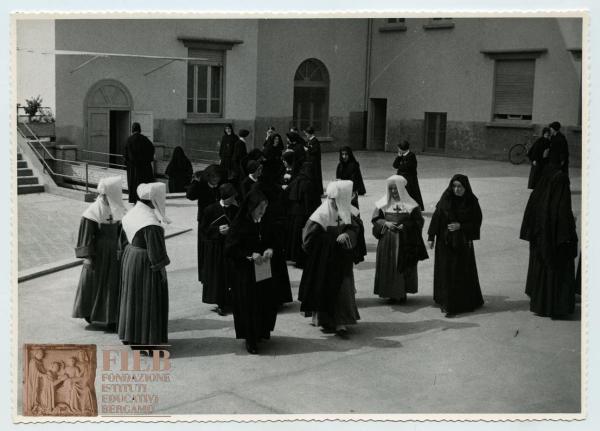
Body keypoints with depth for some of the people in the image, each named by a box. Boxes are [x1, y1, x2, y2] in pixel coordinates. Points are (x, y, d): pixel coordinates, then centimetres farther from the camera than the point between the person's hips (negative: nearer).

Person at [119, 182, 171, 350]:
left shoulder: (132, 213, 3)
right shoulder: (150, 222, -26)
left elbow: (124, 240, 13)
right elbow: (155, 248, -23)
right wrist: (161, 268, -12)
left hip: (129, 259, 9)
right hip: (145, 264, -9)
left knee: (132, 298, 20)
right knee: (147, 301, 2)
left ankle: (130, 336, 31)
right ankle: (145, 341, 10)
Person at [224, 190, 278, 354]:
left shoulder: (263, 224, 4)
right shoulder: (239, 225, -14)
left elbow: (271, 242, 17)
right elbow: (230, 249, -15)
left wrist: (269, 250, -5)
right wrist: (250, 255, -23)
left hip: (263, 271, 6)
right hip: (244, 274, -6)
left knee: (267, 302, 5)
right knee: (248, 306, 0)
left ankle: (262, 332, 27)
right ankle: (250, 340, 14)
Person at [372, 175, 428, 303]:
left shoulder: (410, 204, -1)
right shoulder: (383, 203, 5)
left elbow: (419, 221, 0)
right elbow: (375, 219, 8)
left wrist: (405, 226, -15)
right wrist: (385, 223, -11)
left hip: (405, 242, -2)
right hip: (387, 241, 2)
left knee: (404, 267, 1)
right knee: (388, 267, 1)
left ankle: (403, 293, 12)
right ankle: (391, 293, 9)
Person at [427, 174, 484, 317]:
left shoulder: (472, 202, -4)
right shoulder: (445, 199, -4)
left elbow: (477, 222, -1)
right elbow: (436, 217, -2)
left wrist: (460, 226, -15)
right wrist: (431, 237, -4)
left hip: (463, 242, 0)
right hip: (445, 241, 1)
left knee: (462, 272, 1)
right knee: (445, 271, 4)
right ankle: (445, 301, 14)